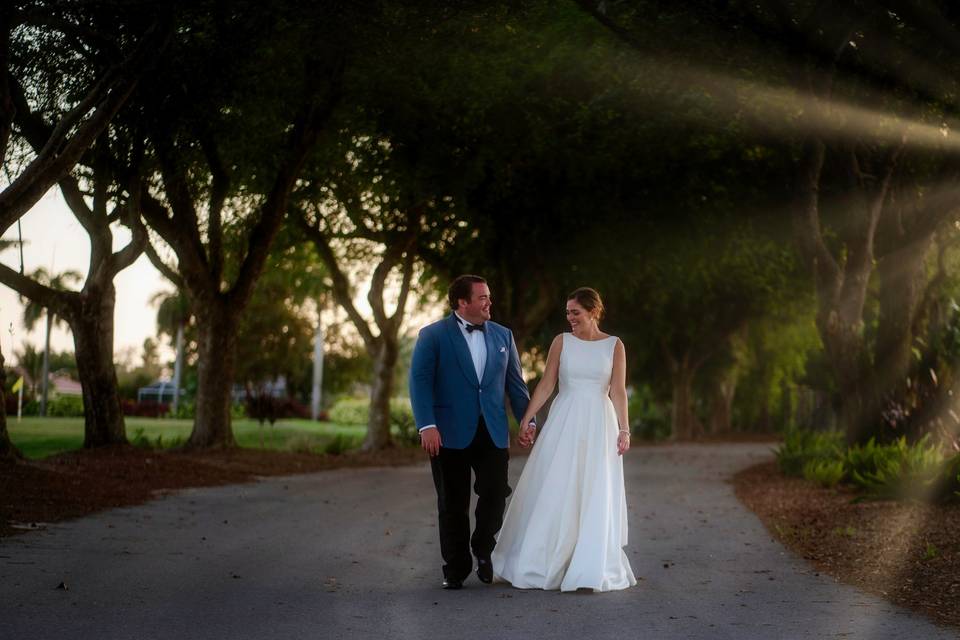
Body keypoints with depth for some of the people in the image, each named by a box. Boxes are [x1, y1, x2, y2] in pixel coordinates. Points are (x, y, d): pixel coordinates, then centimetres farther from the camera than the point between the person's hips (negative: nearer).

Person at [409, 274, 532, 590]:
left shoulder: (502, 335, 12)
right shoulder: (433, 335, -1)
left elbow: (515, 382, 14)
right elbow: (420, 381, -8)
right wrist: (427, 425, -18)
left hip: (493, 432, 3)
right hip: (450, 433, -3)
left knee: (495, 495, -3)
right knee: (453, 504, 4)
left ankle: (483, 550, 23)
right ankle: (455, 568, 17)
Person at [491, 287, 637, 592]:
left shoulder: (614, 345, 3)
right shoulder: (562, 341, 4)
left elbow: (618, 391, 1)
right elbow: (546, 384, 3)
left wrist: (624, 430, -6)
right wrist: (526, 420, -3)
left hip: (599, 425, 0)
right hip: (564, 422, 1)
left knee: (595, 496, 2)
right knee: (552, 492, 0)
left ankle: (592, 568, 11)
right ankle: (542, 564, 11)